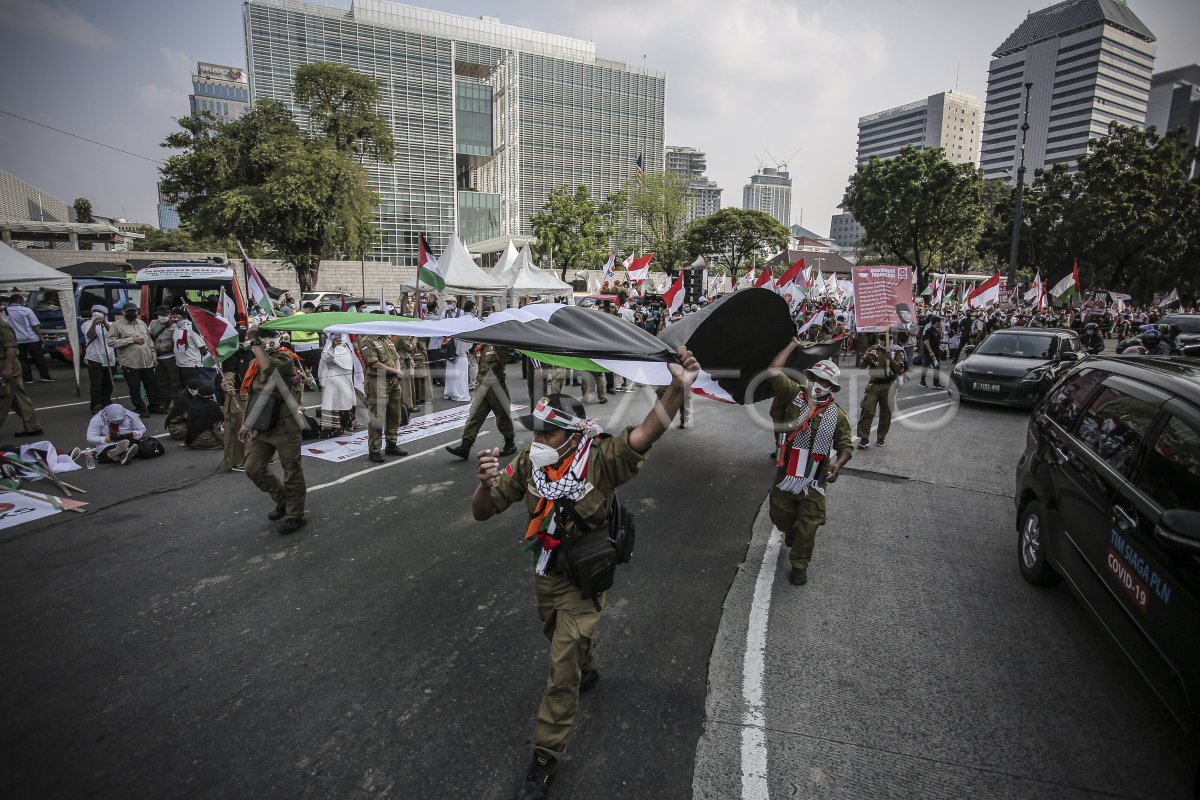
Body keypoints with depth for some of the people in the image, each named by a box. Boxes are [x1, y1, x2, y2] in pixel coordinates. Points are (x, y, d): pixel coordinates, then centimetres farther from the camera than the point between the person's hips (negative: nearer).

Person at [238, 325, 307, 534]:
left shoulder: (284, 359, -12)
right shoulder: (255, 364, 12)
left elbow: (269, 367, -36)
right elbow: (253, 397, 20)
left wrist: (256, 342, -27)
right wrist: (247, 423, 20)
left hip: (284, 426, -8)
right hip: (261, 427, 8)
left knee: (292, 470, 2)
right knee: (254, 468, 9)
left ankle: (295, 515, 15)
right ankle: (283, 501, 28)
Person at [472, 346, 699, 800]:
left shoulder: (599, 460, -27)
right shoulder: (529, 463, -15)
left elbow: (645, 434, -43)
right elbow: (482, 513, -11)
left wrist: (678, 388, -58)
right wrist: (486, 484, -34)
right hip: (545, 574, 5)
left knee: (562, 672, 2)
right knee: (562, 640, 31)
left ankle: (546, 758, 23)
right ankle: (588, 671, 64)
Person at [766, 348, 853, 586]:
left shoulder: (837, 415, -4)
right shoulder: (796, 395, -5)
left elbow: (846, 447, 1)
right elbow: (774, 371, -13)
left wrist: (838, 464, -20)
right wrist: (793, 344, -5)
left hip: (813, 482, -1)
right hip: (785, 477, 1)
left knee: (807, 527, 3)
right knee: (781, 516, 17)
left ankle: (799, 565, 24)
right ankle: (790, 533, 52)